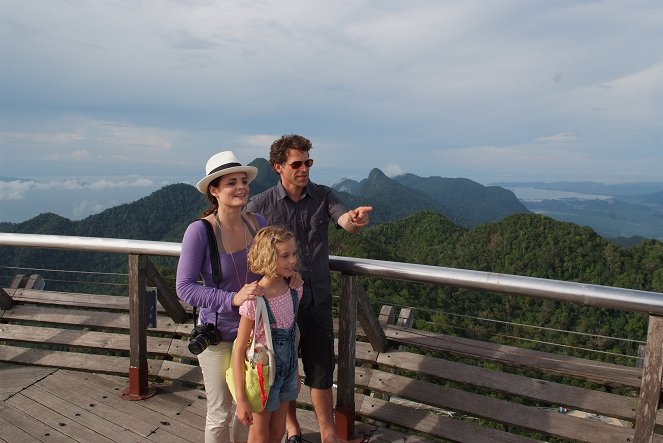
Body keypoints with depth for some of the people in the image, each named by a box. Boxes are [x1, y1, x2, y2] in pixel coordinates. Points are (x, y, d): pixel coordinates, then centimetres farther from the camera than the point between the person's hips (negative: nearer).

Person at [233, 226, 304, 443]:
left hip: (287, 373, 5)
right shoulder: (254, 300, -27)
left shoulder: (295, 289, -8)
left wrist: (295, 374, 14)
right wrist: (241, 399, -18)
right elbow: (238, 351, -20)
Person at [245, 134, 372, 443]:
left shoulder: (322, 196, -2)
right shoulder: (260, 205, -9)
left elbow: (346, 223, -17)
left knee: (321, 369, 10)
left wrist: (355, 218, -42)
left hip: (319, 299, 2)